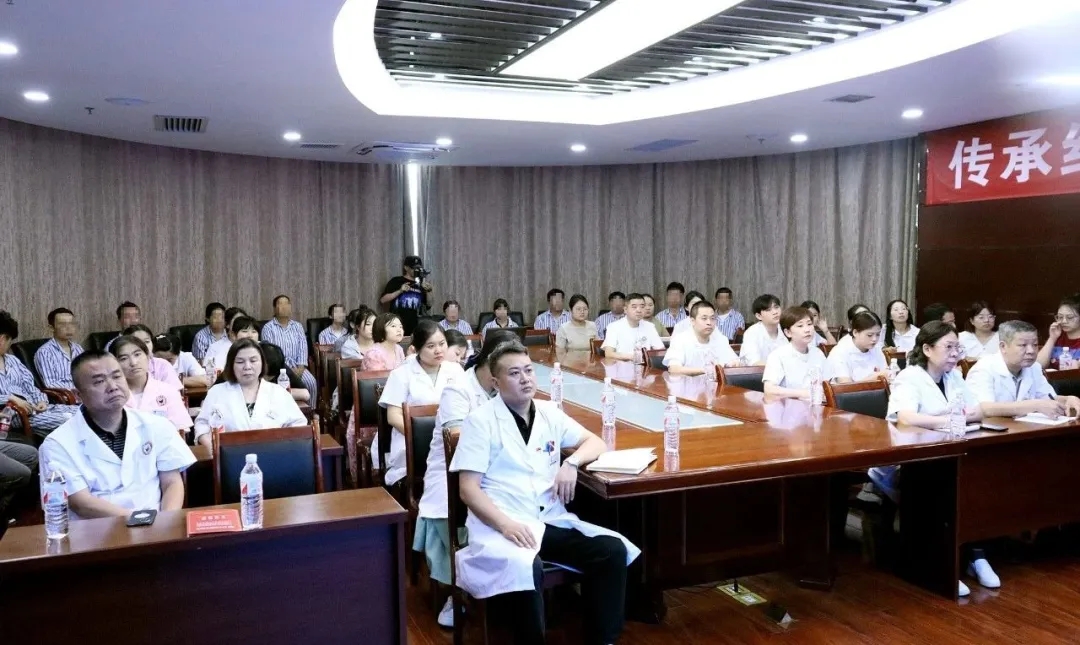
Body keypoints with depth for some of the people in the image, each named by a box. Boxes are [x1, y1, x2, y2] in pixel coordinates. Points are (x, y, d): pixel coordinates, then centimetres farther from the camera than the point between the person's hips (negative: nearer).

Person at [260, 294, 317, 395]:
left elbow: (302, 348, 4)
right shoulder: (268, 327, -1)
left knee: (311, 382, -22)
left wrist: (300, 367, -12)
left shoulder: (298, 326, 12)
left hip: (296, 366, 4)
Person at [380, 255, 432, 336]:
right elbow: (382, 300, -3)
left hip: (414, 326, 4)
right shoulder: (396, 281, 2)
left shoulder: (421, 283, 13)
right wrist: (400, 291, -12)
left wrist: (428, 291, -4)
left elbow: (429, 305, 13)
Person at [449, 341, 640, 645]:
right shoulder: (480, 421, -2)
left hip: (552, 521, 5)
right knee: (525, 569, -36)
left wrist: (572, 463, -2)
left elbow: (595, 442, 20)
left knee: (613, 550, -17)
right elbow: (469, 489, -7)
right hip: (503, 524, -5)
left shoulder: (549, 413, 13)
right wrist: (505, 524, -23)